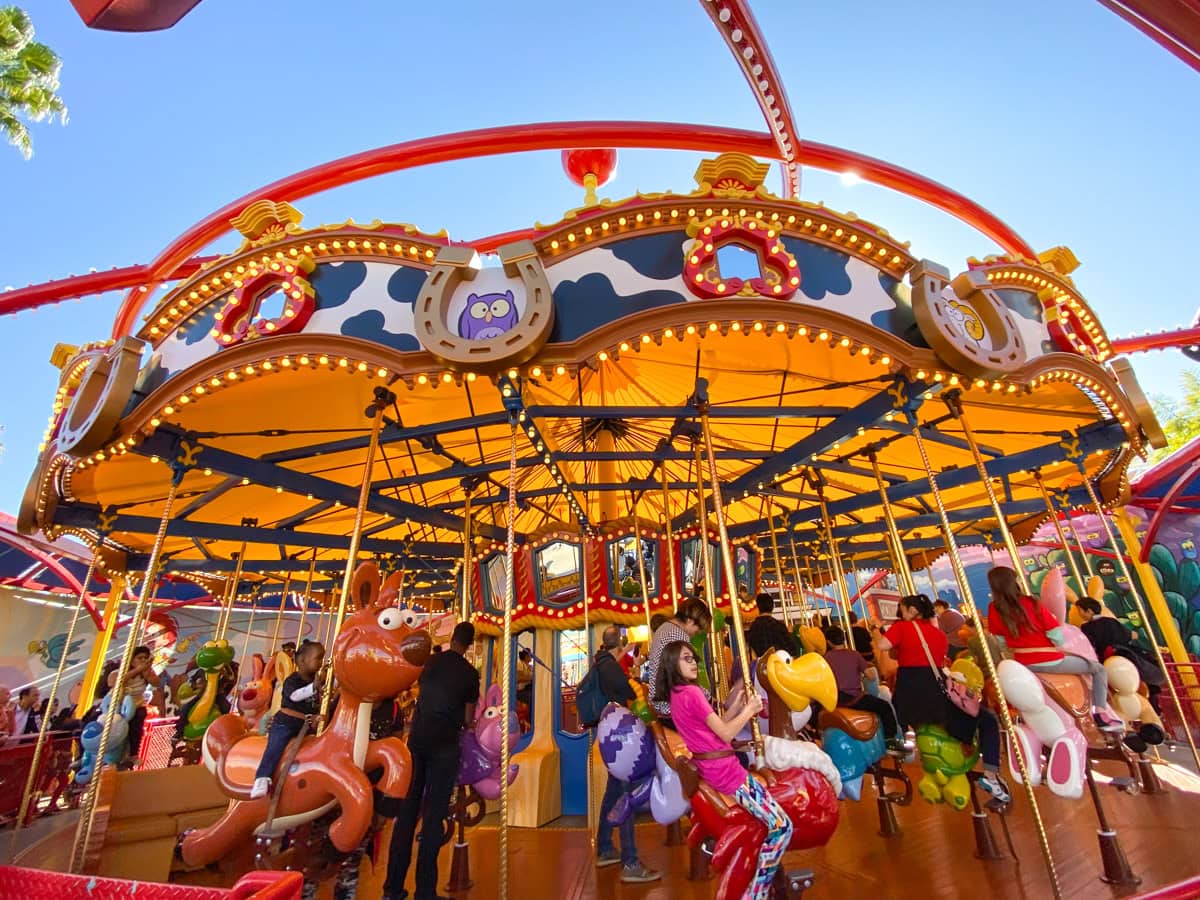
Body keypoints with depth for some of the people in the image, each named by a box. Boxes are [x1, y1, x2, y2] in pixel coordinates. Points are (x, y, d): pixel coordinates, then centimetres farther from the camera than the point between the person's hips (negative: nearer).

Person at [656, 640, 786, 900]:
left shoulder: (675, 694, 8)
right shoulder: (692, 692, -21)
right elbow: (725, 734, -18)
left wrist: (738, 706, 6)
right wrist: (750, 710, -5)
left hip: (711, 769, 10)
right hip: (727, 772, -10)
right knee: (781, 826, -3)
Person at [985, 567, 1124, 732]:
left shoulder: (994, 610, -9)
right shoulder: (1032, 605, -17)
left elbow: (1000, 642, 1)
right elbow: (1058, 638, -12)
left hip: (1023, 665, 3)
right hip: (1051, 662, -3)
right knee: (1098, 669, 21)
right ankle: (1101, 714, 13)